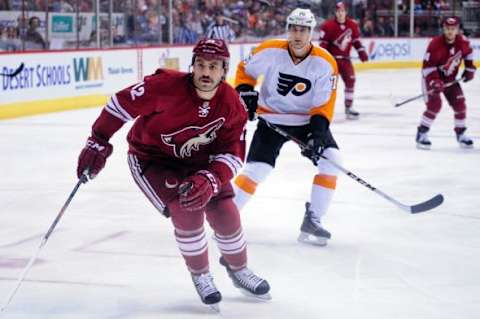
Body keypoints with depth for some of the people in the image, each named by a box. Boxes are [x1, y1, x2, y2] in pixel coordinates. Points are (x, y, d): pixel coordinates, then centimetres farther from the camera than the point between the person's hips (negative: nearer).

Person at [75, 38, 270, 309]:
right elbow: (123, 103, -22)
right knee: (186, 211, -23)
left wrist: (210, 180, -35)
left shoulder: (232, 106, -19)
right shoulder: (167, 86, -32)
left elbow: (233, 154, -17)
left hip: (197, 160, 4)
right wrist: (98, 142, -19)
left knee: (225, 212, -4)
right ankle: (200, 276, 3)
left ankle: (239, 270, 27)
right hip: (150, 158, -4)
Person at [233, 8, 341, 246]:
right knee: (257, 168, -14)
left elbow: (324, 106, -14)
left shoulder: (325, 63, -16)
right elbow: (245, 70, 2)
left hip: (307, 119, 2)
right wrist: (246, 93, -13)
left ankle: (312, 221, -6)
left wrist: (317, 133, -26)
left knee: (331, 159, -16)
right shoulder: (270, 51, -16)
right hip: (272, 118, -2)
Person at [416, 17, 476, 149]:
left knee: (460, 104, 0)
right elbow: (427, 66, -28)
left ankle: (461, 134, 17)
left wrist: (469, 68, 8)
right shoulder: (435, 44, -29)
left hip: (450, 78, 6)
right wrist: (434, 81, -37)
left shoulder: (462, 41, -12)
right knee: (434, 104, -22)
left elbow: (468, 52, 12)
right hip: (432, 76, -6)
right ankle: (421, 134, -13)